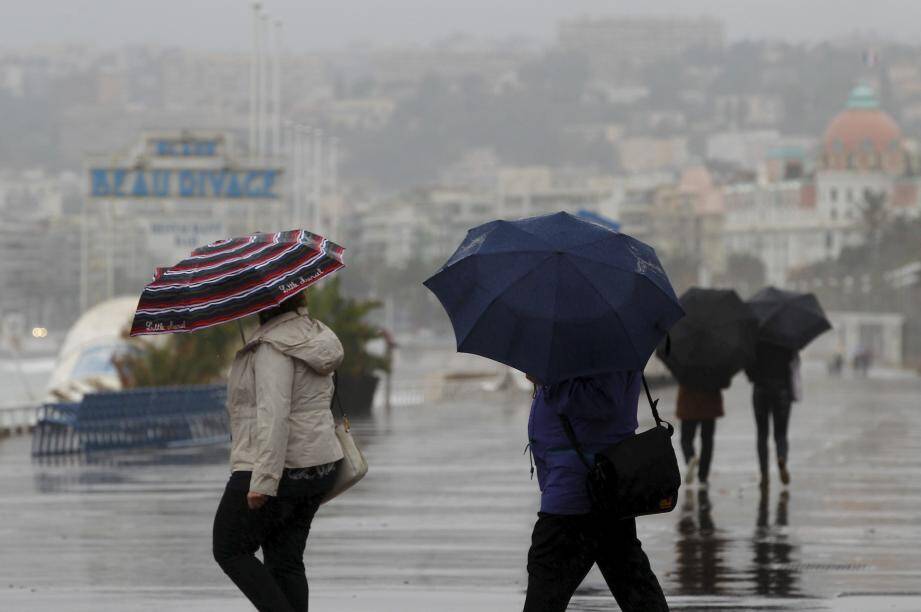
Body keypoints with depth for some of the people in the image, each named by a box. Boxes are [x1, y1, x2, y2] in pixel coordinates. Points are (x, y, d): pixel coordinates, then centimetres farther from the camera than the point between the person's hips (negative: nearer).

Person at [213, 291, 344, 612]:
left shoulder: (274, 345, -19)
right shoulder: (314, 334, 11)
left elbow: (274, 414, -27)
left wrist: (263, 480, -29)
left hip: (272, 469, -9)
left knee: (230, 551, 5)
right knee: (286, 560, 12)